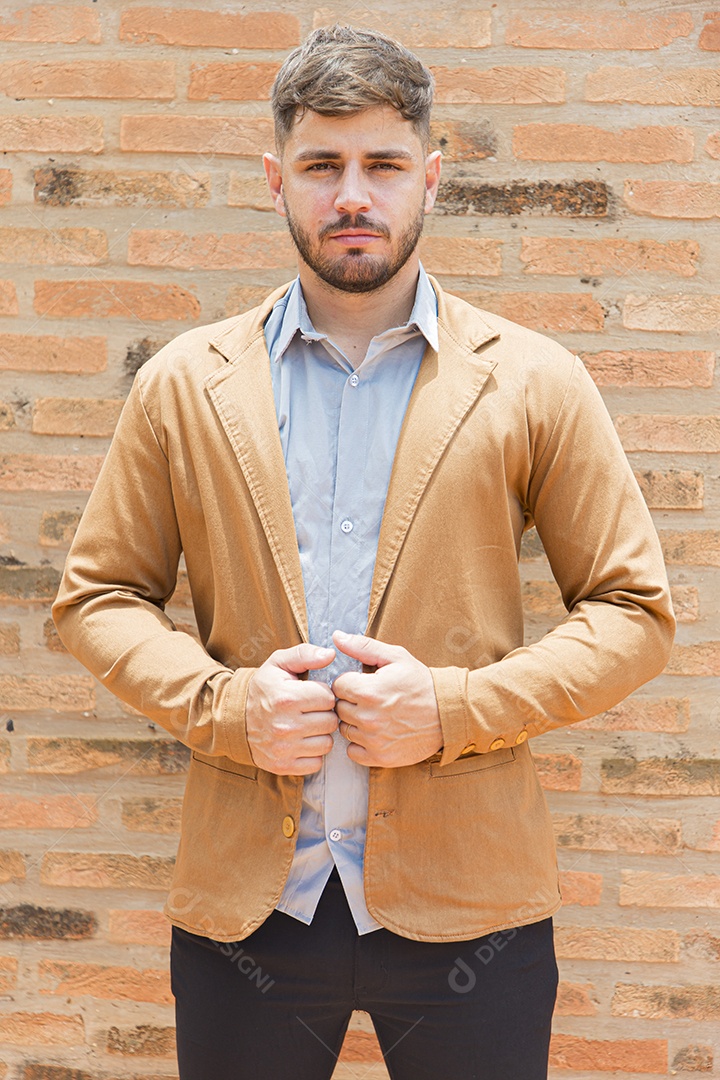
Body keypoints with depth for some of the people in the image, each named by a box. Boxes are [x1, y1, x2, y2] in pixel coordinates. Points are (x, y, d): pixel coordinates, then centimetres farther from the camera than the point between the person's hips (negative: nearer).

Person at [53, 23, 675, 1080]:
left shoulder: (535, 381, -1)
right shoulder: (182, 384, 3)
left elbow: (633, 609, 1)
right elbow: (97, 594, 8)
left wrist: (457, 706, -13)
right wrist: (219, 703, -10)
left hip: (467, 904, -1)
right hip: (245, 899, 1)